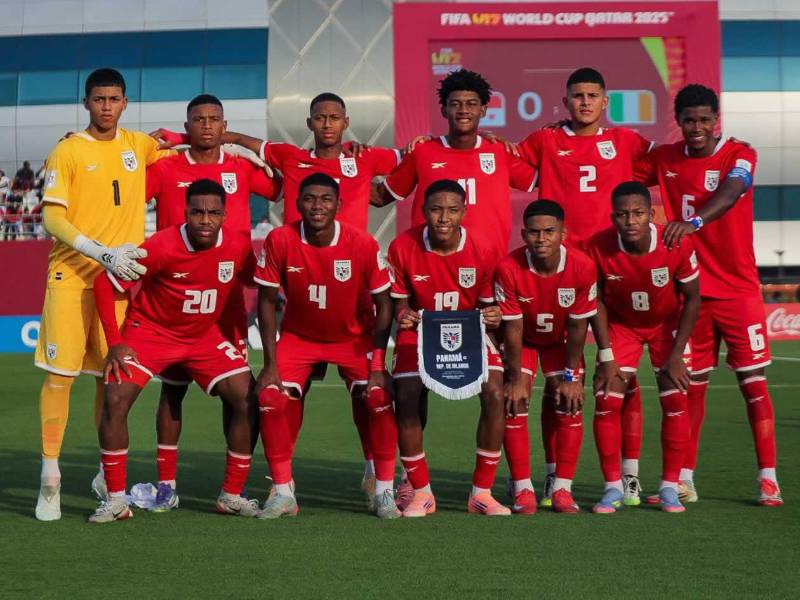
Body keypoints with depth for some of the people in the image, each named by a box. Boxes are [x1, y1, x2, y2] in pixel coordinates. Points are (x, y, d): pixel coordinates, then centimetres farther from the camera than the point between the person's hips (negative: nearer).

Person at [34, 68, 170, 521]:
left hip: (122, 278, 4)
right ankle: (50, 480, 2)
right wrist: (103, 253, -18)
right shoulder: (68, 151, -1)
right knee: (60, 374, -6)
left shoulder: (139, 145, 11)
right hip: (71, 276, -3)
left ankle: (108, 476, 21)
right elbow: (52, 218, -8)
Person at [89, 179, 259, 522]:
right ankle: (116, 500, -9)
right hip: (150, 330, -3)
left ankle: (231, 496, 4)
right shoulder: (161, 247, -25)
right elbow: (104, 284, -16)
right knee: (115, 400, -21)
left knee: (249, 400, -10)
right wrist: (115, 343, -19)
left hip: (205, 336, 3)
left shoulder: (238, 246, -15)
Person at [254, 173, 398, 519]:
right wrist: (271, 364, -15)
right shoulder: (279, 241, -20)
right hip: (298, 336, 1)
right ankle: (283, 494, -2)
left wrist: (377, 366, -17)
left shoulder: (363, 245, -22)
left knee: (378, 398, -19)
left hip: (354, 338, -1)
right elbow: (267, 302, -11)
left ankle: (384, 493, -2)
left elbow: (383, 305, -12)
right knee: (271, 398, -17)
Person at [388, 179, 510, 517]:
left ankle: (481, 493, -5)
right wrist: (403, 315, -28)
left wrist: (492, 317, -27)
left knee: (494, 395, -20)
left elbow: (488, 304, -3)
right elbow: (401, 301, -4)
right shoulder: (403, 247, -16)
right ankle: (421, 493, 1)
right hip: (421, 331, 0)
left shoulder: (481, 250, -16)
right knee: (406, 401, -19)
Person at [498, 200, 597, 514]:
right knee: (515, 405, -13)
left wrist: (571, 376, -13)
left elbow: (578, 326, -17)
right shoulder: (509, 269, -32)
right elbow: (513, 327, -23)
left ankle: (562, 488, 0)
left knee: (569, 405, -8)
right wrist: (516, 378, -18)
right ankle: (522, 489, -5)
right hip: (524, 339, -1)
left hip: (560, 339, 1)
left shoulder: (583, 268, -29)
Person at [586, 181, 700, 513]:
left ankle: (670, 488, 2)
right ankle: (613, 487, 1)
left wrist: (676, 355, -15)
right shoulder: (599, 247, -26)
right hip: (621, 324, 1)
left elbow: (692, 298, -14)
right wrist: (606, 356, -13)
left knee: (675, 400, -10)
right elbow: (597, 300, -10)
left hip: (667, 323, -1)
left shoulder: (677, 245, -29)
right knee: (607, 401, -10)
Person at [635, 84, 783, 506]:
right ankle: (684, 479, 14)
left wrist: (694, 221, -47)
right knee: (691, 384, 8)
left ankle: (768, 479, 2)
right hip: (689, 290, 3)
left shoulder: (739, 156, -7)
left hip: (739, 290, -3)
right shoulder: (664, 159, 5)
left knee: (754, 383, -3)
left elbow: (729, 194, -28)